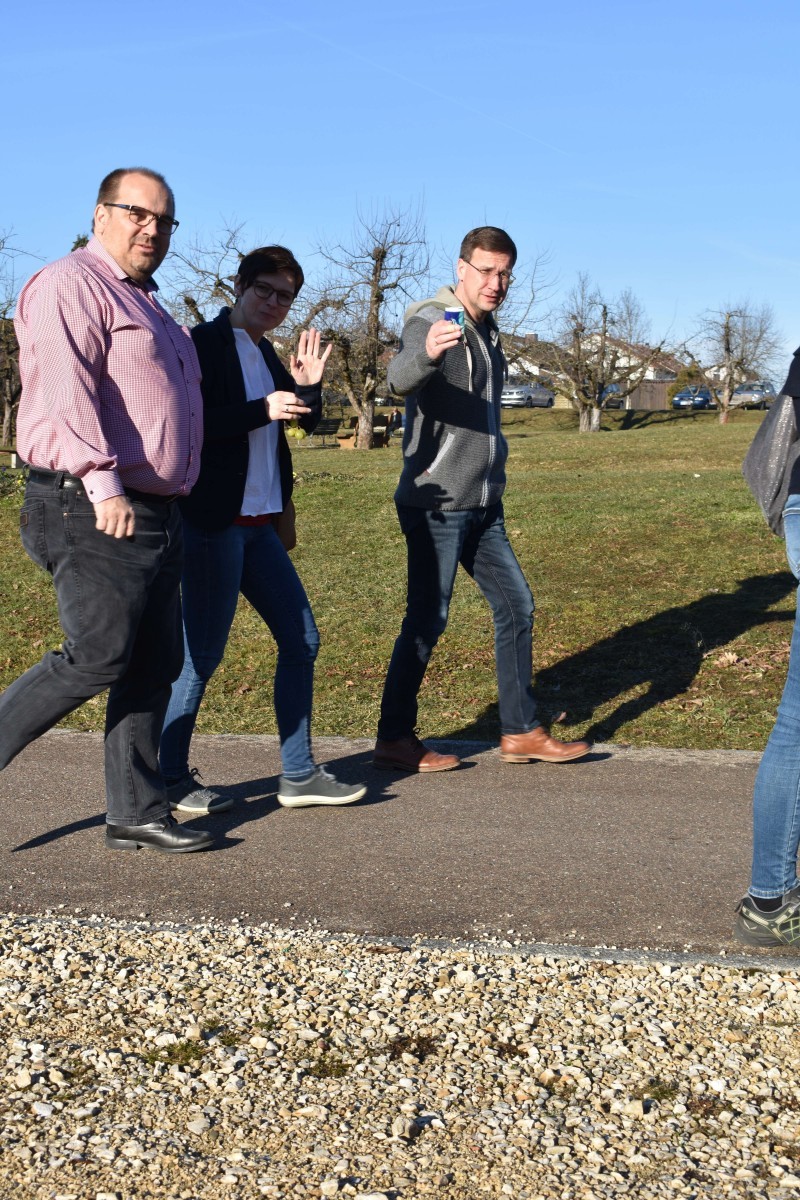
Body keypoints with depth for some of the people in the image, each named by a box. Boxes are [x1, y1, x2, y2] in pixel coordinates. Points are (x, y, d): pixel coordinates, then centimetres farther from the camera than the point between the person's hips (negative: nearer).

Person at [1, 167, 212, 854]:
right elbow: (66, 393, -20)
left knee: (155, 664, 7)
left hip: (154, 513, 9)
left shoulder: (144, 303, 24)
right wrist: (102, 484, -29)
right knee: (97, 658, -13)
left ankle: (136, 812, 13)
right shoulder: (70, 287, -7)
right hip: (95, 513, -9)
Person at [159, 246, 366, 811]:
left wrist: (308, 387, -1)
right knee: (203, 652, -4)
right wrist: (263, 410, -23)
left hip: (259, 523, 9)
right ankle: (171, 777, 12)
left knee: (302, 640, 9)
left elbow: (308, 422, 18)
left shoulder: (265, 353, 15)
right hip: (213, 521, -9)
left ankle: (299, 775, 17)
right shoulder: (204, 344, -7)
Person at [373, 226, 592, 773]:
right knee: (428, 620, -4)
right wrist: (426, 353, -57)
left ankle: (521, 731, 19)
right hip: (437, 503, -9)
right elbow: (401, 378, -35)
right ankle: (394, 739, 9)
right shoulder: (432, 321, -13)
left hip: (482, 505, 9)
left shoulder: (487, 331, 14)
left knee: (517, 605, 9)